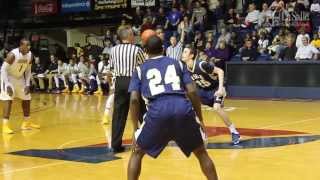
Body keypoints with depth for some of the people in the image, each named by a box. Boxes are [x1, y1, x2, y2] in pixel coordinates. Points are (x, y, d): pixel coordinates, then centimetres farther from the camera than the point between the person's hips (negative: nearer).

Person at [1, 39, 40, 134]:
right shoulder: (13, 54, -31)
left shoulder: (30, 55, -11)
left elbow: (28, 70, 3)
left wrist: (27, 84, -4)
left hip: (20, 78, 7)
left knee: (26, 99, 12)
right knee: (8, 100, -19)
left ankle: (27, 123, 26)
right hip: (9, 77, -7)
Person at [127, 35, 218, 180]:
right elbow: (192, 92, 12)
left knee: (137, 153, 20)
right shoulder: (177, 63, 24)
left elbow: (134, 99, 8)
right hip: (183, 109, 1)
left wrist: (135, 129, 14)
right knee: (201, 153, 23)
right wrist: (200, 119, 18)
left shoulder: (140, 69, 21)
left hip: (158, 112, -1)